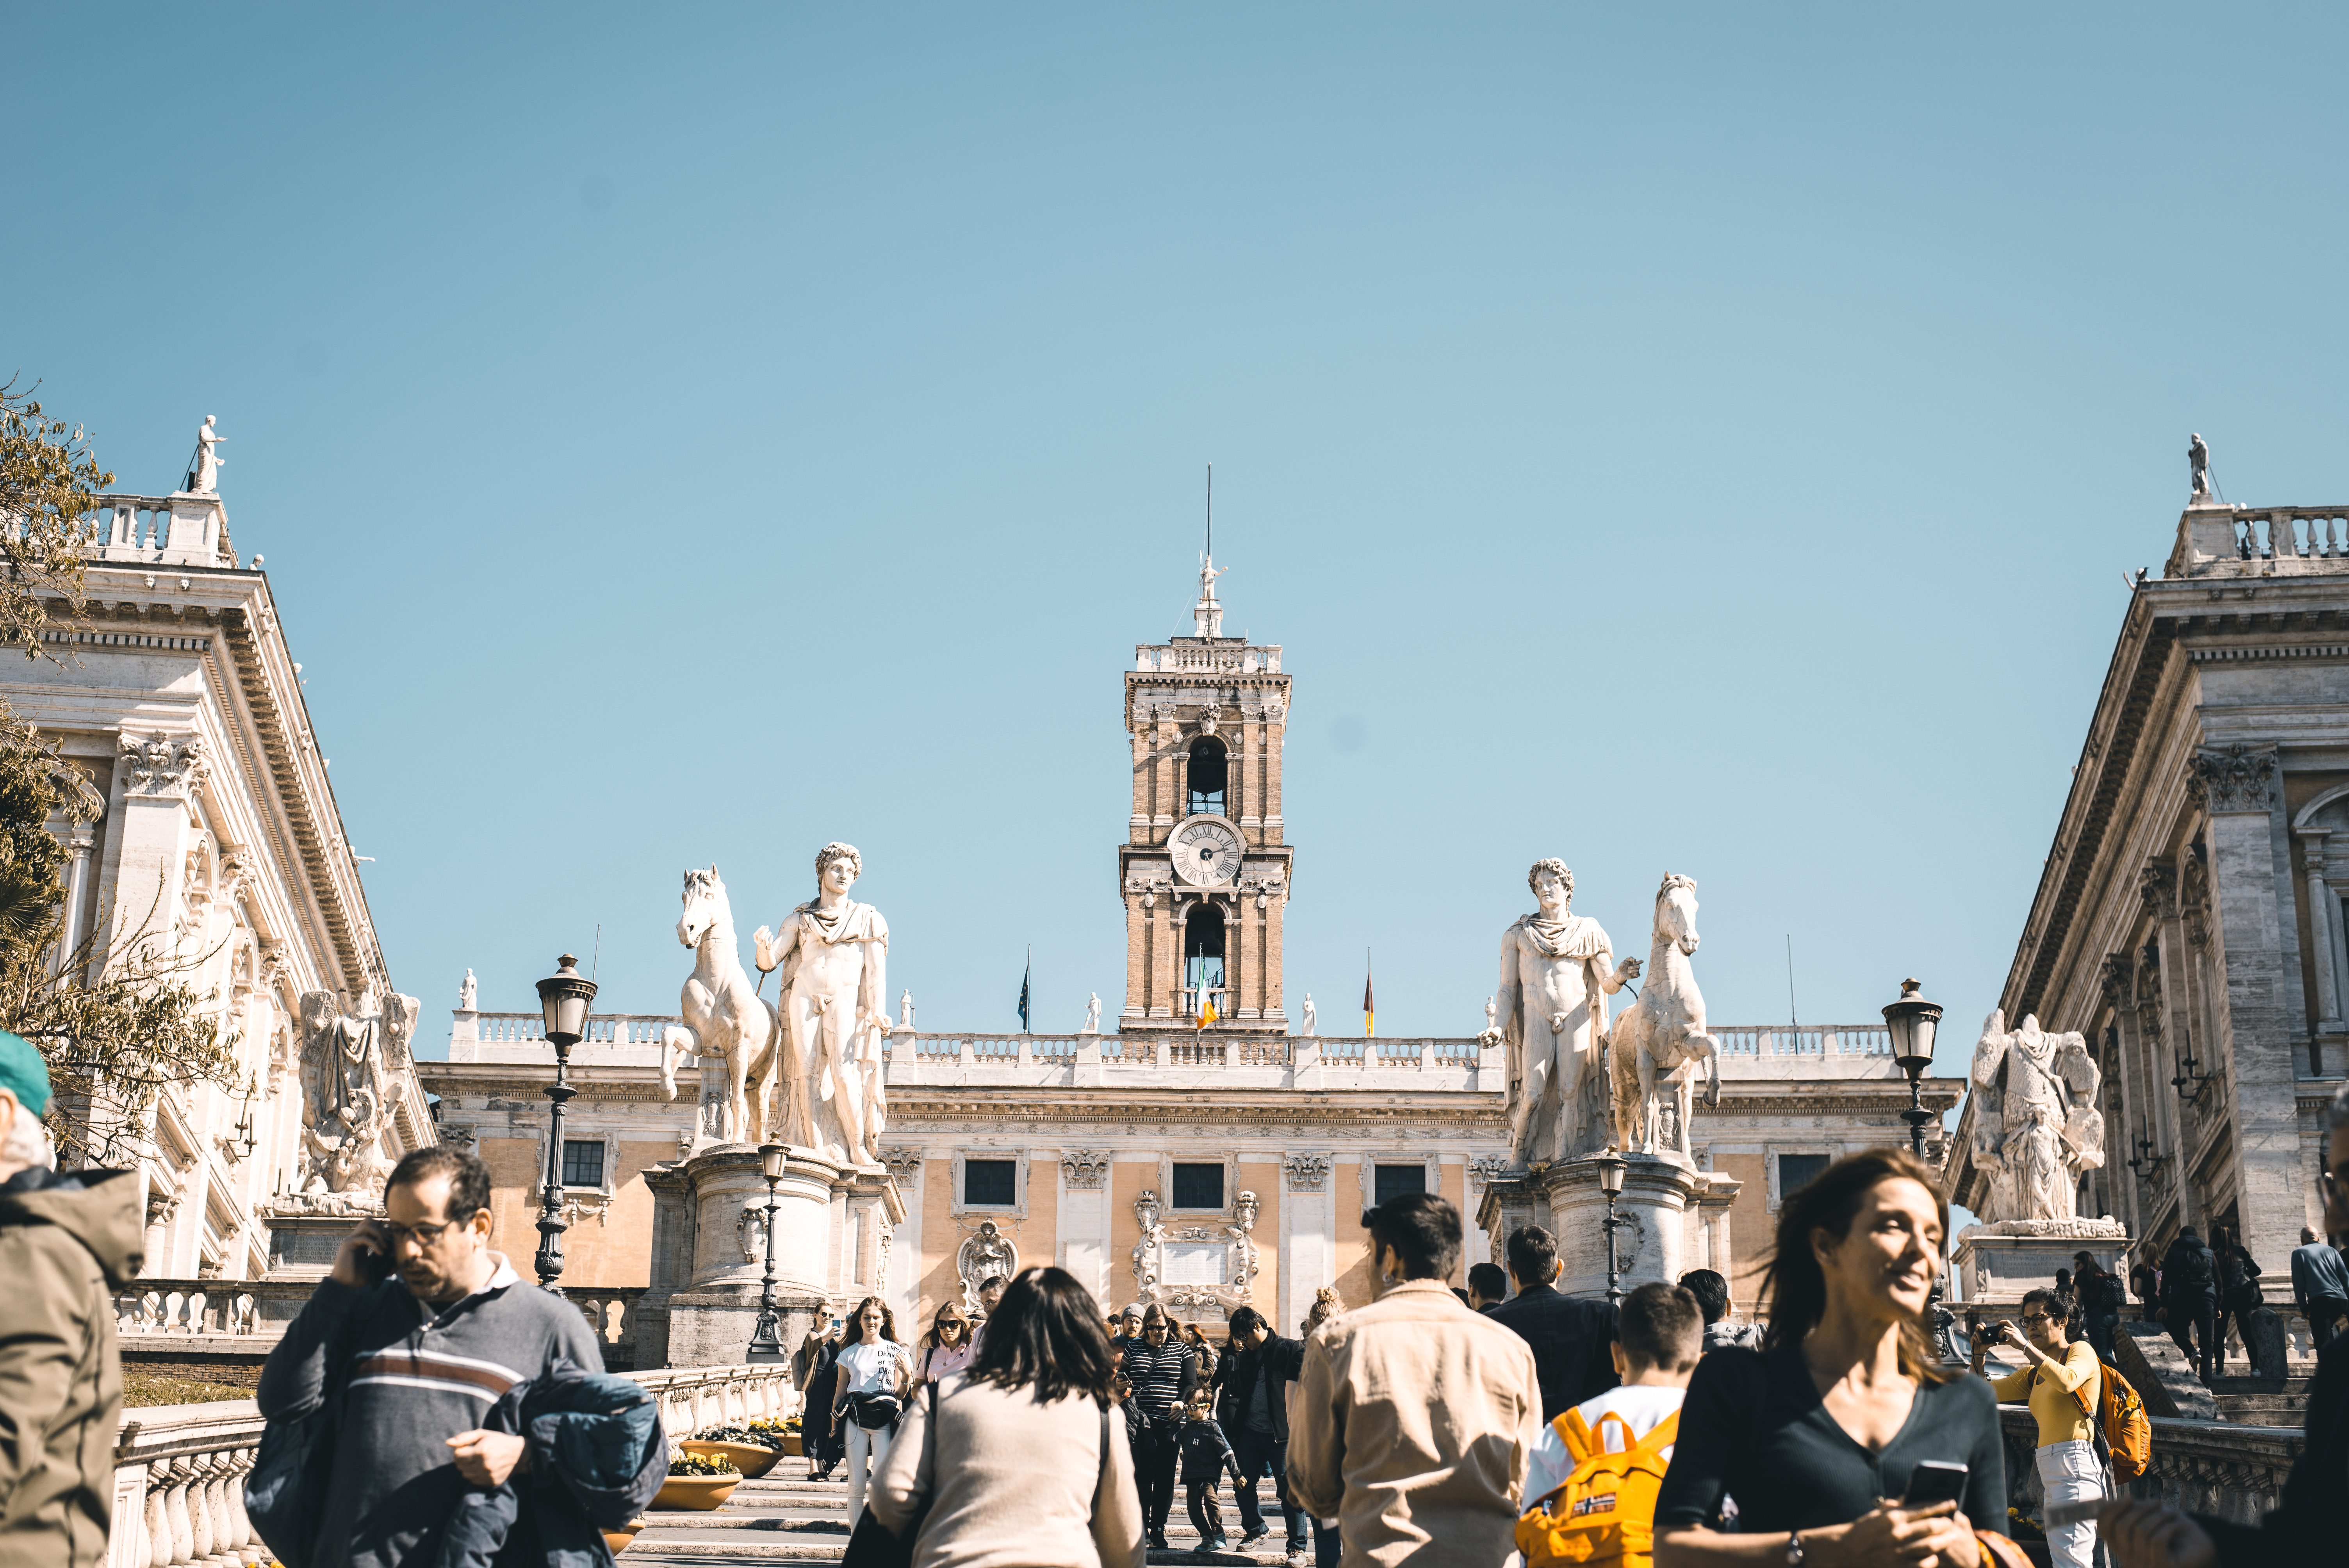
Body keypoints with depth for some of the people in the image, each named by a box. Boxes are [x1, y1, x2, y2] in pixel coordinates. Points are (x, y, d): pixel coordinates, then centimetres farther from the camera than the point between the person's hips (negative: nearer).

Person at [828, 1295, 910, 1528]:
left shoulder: (896, 1351, 9)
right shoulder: (849, 1353, 12)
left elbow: (900, 1395, 9)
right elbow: (839, 1392, 16)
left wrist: (905, 1374, -9)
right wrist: (834, 1425, 11)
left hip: (884, 1419, -2)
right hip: (854, 1419, 2)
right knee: (856, 1485, 0)